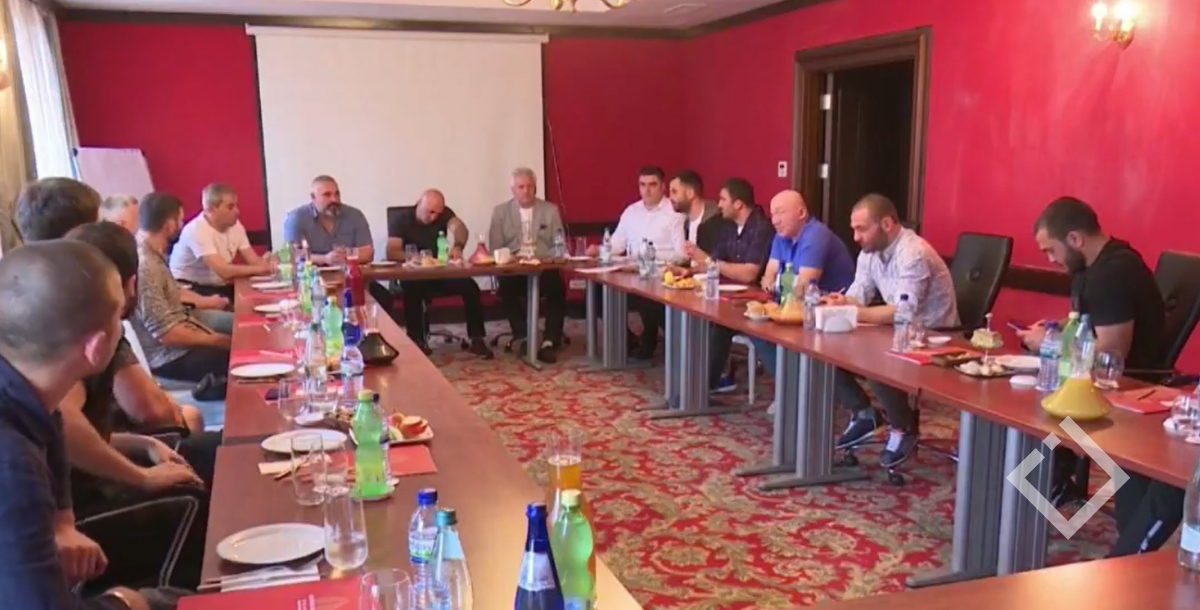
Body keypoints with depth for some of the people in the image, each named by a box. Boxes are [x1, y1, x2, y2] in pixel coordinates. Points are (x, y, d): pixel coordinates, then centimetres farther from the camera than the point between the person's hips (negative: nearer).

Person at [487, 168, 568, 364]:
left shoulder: (550, 210, 10)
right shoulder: (500, 212, 10)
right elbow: (495, 249, 5)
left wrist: (540, 258, -13)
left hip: (544, 268, 0)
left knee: (557, 287, -32)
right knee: (507, 287, -34)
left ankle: (550, 342, -28)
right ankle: (521, 337, -23)